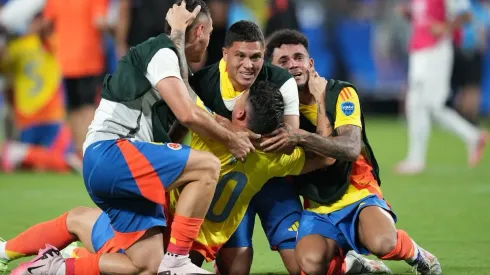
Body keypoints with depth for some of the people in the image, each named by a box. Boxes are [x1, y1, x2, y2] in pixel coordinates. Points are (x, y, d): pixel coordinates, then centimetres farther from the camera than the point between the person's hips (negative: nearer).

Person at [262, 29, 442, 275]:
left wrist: (301, 137, -36)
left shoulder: (340, 93, -5)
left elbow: (351, 148, -20)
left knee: (383, 243, -35)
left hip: (359, 198, -2)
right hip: (317, 211, 2)